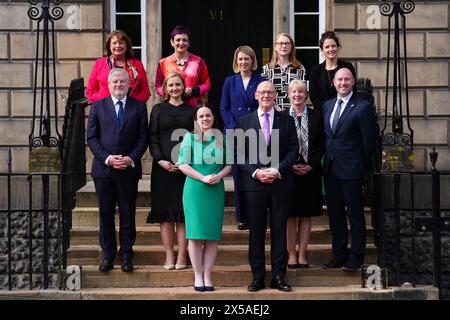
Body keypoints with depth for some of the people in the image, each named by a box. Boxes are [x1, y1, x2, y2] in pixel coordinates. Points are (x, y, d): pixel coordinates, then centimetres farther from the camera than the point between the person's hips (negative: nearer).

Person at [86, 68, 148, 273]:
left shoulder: (139, 107, 7)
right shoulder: (98, 106, 8)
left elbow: (143, 137, 2)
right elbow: (91, 137, 2)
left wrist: (132, 158, -12)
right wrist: (107, 158, -10)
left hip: (129, 169, 0)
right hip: (103, 168, 1)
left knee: (128, 213, 4)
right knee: (105, 213, 5)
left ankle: (126, 255, 13)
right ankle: (108, 255, 15)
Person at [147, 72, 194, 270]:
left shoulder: (191, 111, 9)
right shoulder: (158, 110, 9)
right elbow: (153, 138, 4)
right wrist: (161, 160, -9)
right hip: (163, 166, 0)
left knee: (184, 211, -1)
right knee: (165, 211, 0)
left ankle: (182, 256, 4)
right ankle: (169, 256, 6)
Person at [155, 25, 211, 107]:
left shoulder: (199, 62, 7)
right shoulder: (163, 63, 9)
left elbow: (206, 84, 11)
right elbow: (158, 86, 14)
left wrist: (193, 91, -7)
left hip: (193, 107, 0)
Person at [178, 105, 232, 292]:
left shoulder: (221, 138, 10)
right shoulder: (190, 137, 4)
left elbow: (229, 164, 11)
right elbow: (182, 164, -3)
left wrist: (219, 176, -9)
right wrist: (203, 178, -12)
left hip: (216, 190, 2)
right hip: (194, 190, -2)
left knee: (213, 234, 2)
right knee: (196, 234, -3)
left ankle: (207, 276, 8)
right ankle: (197, 276, 4)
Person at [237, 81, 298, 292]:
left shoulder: (286, 120, 8)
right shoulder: (244, 122, 7)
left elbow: (293, 150, 2)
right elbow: (240, 154, 3)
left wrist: (278, 170, -11)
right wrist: (255, 172, -11)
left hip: (280, 183, 0)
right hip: (253, 182, 0)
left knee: (279, 231, 4)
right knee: (256, 232, 4)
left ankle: (278, 276, 10)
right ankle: (257, 277, 11)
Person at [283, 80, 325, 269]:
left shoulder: (316, 116, 6)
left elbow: (321, 145, 5)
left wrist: (310, 166, -7)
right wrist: (290, 166, -10)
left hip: (310, 172, 2)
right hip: (288, 172, -1)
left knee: (306, 215, 5)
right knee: (290, 215, 1)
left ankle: (302, 255, 11)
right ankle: (291, 255, 7)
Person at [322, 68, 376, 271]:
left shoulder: (363, 107, -8)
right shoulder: (327, 105, 13)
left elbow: (369, 140, -8)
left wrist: (362, 166, -5)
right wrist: (327, 159, 9)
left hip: (351, 170, -6)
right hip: (330, 168, 7)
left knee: (355, 214, 3)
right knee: (335, 214, 12)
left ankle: (356, 256, 12)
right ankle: (339, 254, 22)